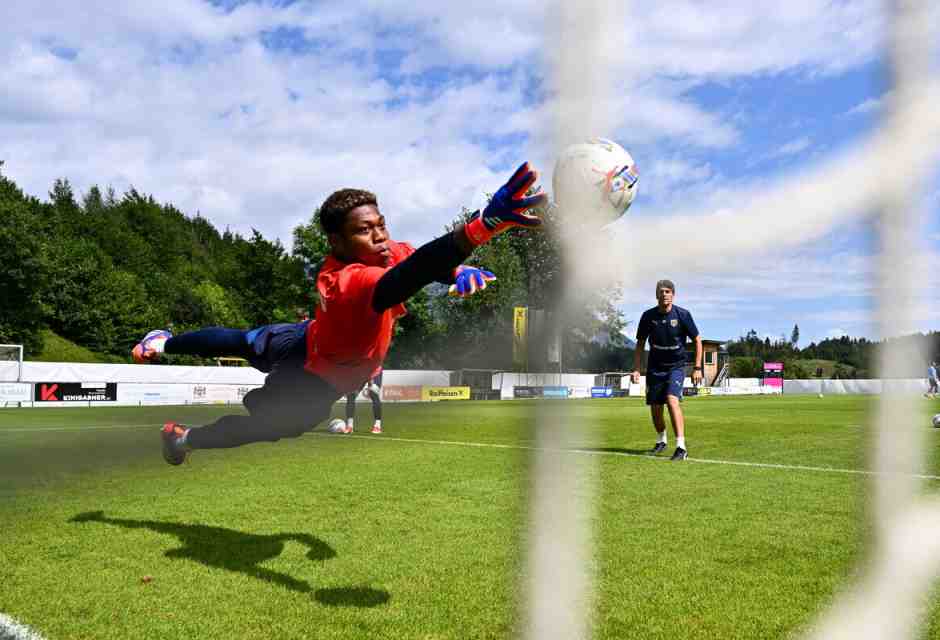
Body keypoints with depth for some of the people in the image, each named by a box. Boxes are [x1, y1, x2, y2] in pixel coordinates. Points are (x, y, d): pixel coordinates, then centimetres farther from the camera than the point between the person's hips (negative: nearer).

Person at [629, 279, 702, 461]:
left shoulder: (683, 314, -10)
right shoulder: (648, 316, -5)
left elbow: (697, 340, -2)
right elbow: (640, 344, 5)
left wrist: (697, 368, -8)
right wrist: (636, 369, -3)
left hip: (676, 366, -3)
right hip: (655, 367, 3)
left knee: (672, 400, -24)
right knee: (655, 407, 7)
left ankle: (681, 447, -23)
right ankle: (661, 441, 35)